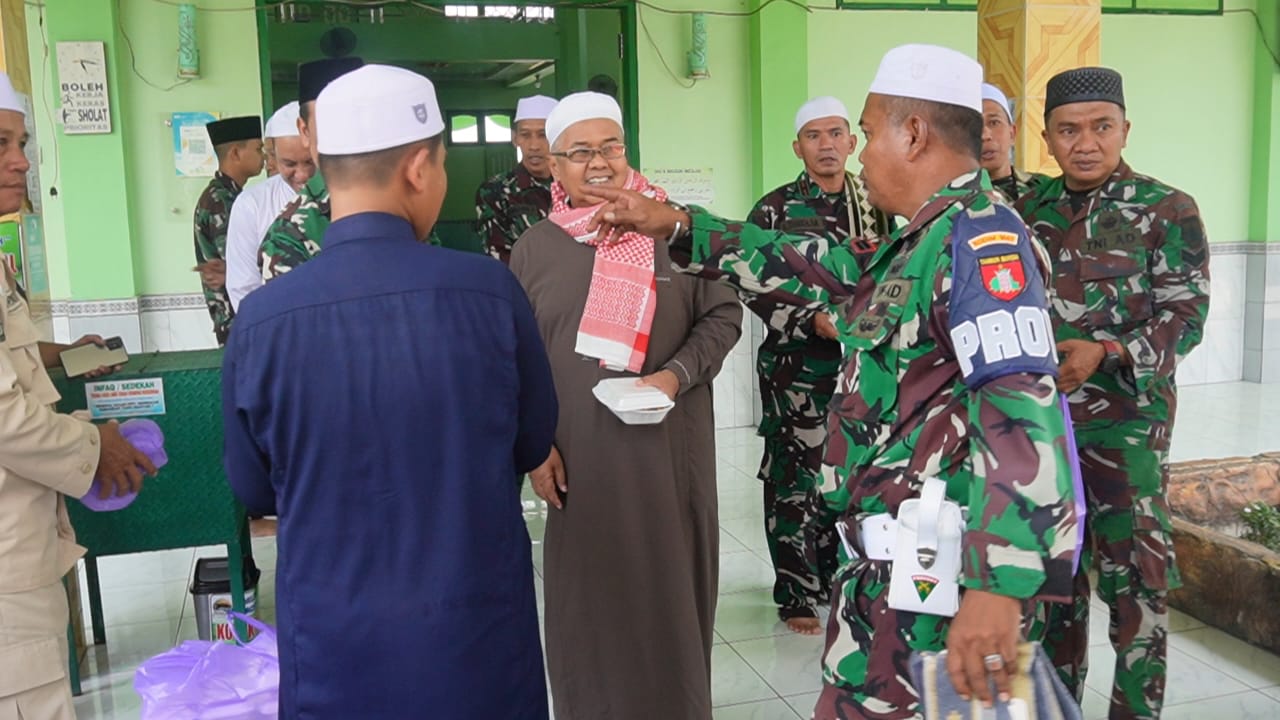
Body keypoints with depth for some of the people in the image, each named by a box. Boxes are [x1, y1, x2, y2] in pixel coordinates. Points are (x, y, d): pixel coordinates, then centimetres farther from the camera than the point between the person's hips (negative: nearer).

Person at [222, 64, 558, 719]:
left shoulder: (261, 318, -13)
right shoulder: (491, 290, -16)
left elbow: (254, 492, 1)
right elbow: (533, 446, 0)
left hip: (334, 639, 1)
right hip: (480, 630, 0)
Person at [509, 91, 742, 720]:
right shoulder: (535, 247, 2)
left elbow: (723, 315, 3)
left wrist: (677, 375, -13)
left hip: (670, 449, 0)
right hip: (578, 455, 0)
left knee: (671, 588, 12)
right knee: (589, 596, 9)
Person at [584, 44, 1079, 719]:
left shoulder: (980, 235, -16)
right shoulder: (933, 238, 15)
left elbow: (1017, 406, -28)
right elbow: (816, 270, 23)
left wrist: (999, 584, -35)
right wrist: (672, 225, 22)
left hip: (936, 571, -9)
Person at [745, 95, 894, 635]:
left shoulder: (875, 204, 8)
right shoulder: (775, 209, -3)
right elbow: (753, 286, -6)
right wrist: (814, 322, -16)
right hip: (796, 367, -4)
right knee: (795, 478, 0)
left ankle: (837, 575, 28)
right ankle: (798, 593, 12)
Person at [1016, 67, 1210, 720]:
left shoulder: (1166, 209, -4)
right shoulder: (1028, 211, 8)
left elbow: (1185, 315, -9)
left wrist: (1104, 353, -23)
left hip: (1125, 420, -4)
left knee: (1134, 577, -1)